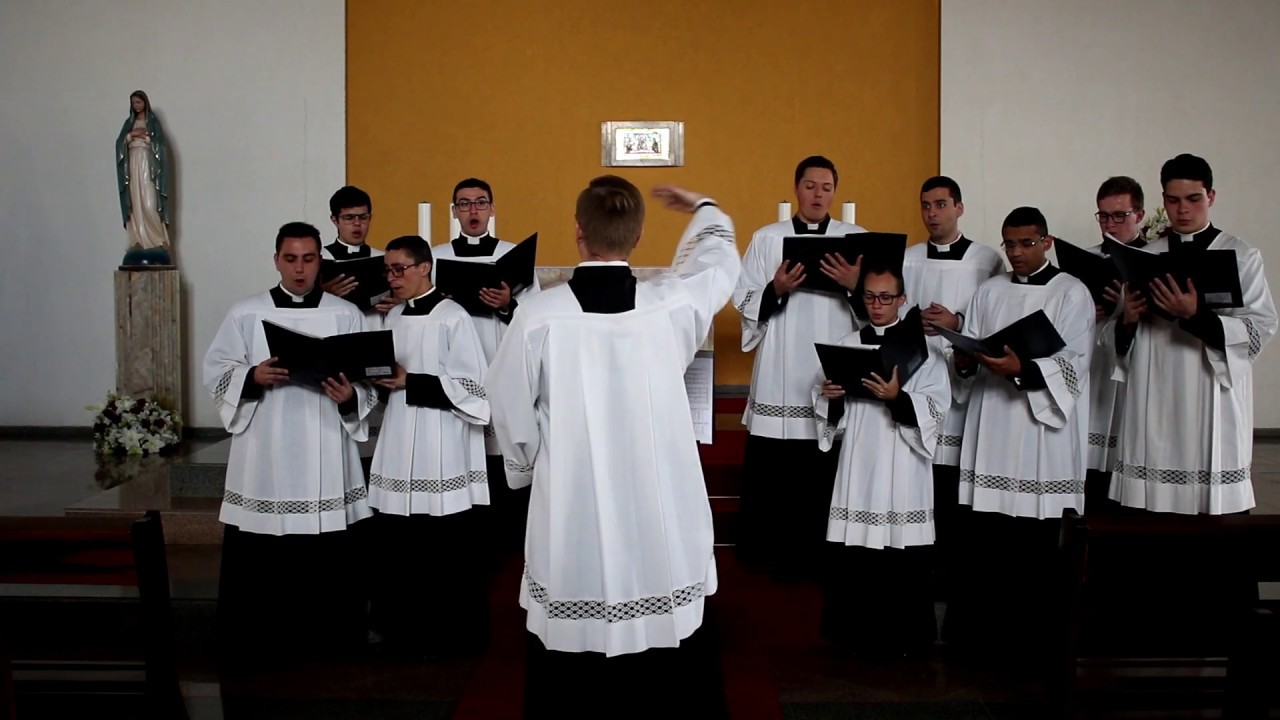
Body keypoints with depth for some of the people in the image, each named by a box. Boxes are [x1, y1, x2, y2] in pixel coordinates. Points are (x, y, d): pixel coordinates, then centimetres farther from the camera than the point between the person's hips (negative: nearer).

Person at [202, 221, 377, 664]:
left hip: (326, 459, 0)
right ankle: (252, 649, 17)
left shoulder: (347, 316, 6)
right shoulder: (246, 314, 6)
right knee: (255, 566, 2)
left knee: (330, 568, 2)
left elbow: (370, 384, 4)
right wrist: (252, 377, -15)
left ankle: (330, 649, 16)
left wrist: (350, 396, -18)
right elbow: (216, 374, 4)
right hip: (263, 459, 0)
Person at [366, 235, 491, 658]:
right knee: (398, 546, 10)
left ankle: (451, 636, 14)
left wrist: (411, 382, -15)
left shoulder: (452, 318, -10)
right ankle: (406, 629, 24)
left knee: (445, 552, 1)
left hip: (441, 453, -7)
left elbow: (471, 388, -13)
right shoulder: (394, 317, 12)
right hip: (400, 448, 7)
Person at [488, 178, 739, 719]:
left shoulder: (539, 315, -11)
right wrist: (703, 208, 38)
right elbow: (719, 259, 18)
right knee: (680, 673, 15)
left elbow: (511, 413, -1)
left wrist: (525, 469, 19)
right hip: (663, 519, 2)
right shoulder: (672, 305, -5)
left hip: (570, 521, -1)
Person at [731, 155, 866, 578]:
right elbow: (745, 302, 4)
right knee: (768, 469, 1)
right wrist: (776, 290, -15)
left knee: (824, 472, 3)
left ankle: (812, 553, 16)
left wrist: (855, 285, -16)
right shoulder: (766, 238, 8)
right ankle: (763, 551, 15)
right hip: (780, 374, 0)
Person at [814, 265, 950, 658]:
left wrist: (898, 398, -23)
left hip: (902, 464, -3)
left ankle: (906, 637, 11)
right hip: (858, 461, 3)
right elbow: (834, 411, 12)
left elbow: (936, 406, -8)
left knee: (903, 555, -2)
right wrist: (828, 396, -10)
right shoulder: (848, 344, 11)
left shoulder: (921, 347, 1)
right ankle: (856, 632, 18)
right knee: (852, 551, 5)